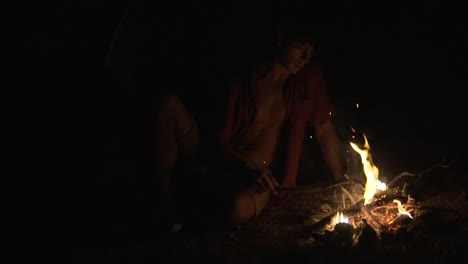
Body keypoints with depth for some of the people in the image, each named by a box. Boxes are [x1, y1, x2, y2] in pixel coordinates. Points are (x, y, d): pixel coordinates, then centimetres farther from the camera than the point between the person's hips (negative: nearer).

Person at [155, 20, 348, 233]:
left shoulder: (309, 77, 4)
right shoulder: (243, 80, 1)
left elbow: (325, 130, 10)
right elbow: (221, 137, 0)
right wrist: (246, 169, -19)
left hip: (258, 177, -1)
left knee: (240, 207, -41)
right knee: (170, 104, -19)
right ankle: (165, 203, -10)